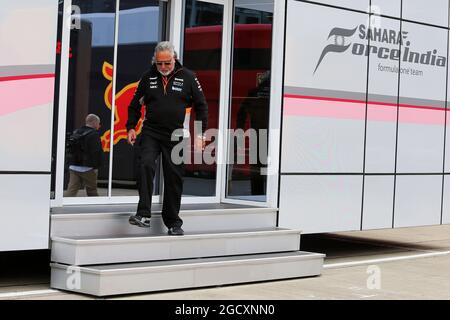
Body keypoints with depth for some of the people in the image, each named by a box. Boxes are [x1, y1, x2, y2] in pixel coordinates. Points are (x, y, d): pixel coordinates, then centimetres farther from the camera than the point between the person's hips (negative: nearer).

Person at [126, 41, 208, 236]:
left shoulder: (187, 77, 0)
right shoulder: (148, 77, 5)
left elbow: (201, 106, 5)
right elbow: (135, 104, 16)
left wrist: (200, 134, 0)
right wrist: (131, 127, 5)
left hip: (175, 136, 0)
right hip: (150, 132, 0)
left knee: (174, 177, 4)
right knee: (145, 165, -24)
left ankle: (173, 223, 17)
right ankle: (144, 215, -25)